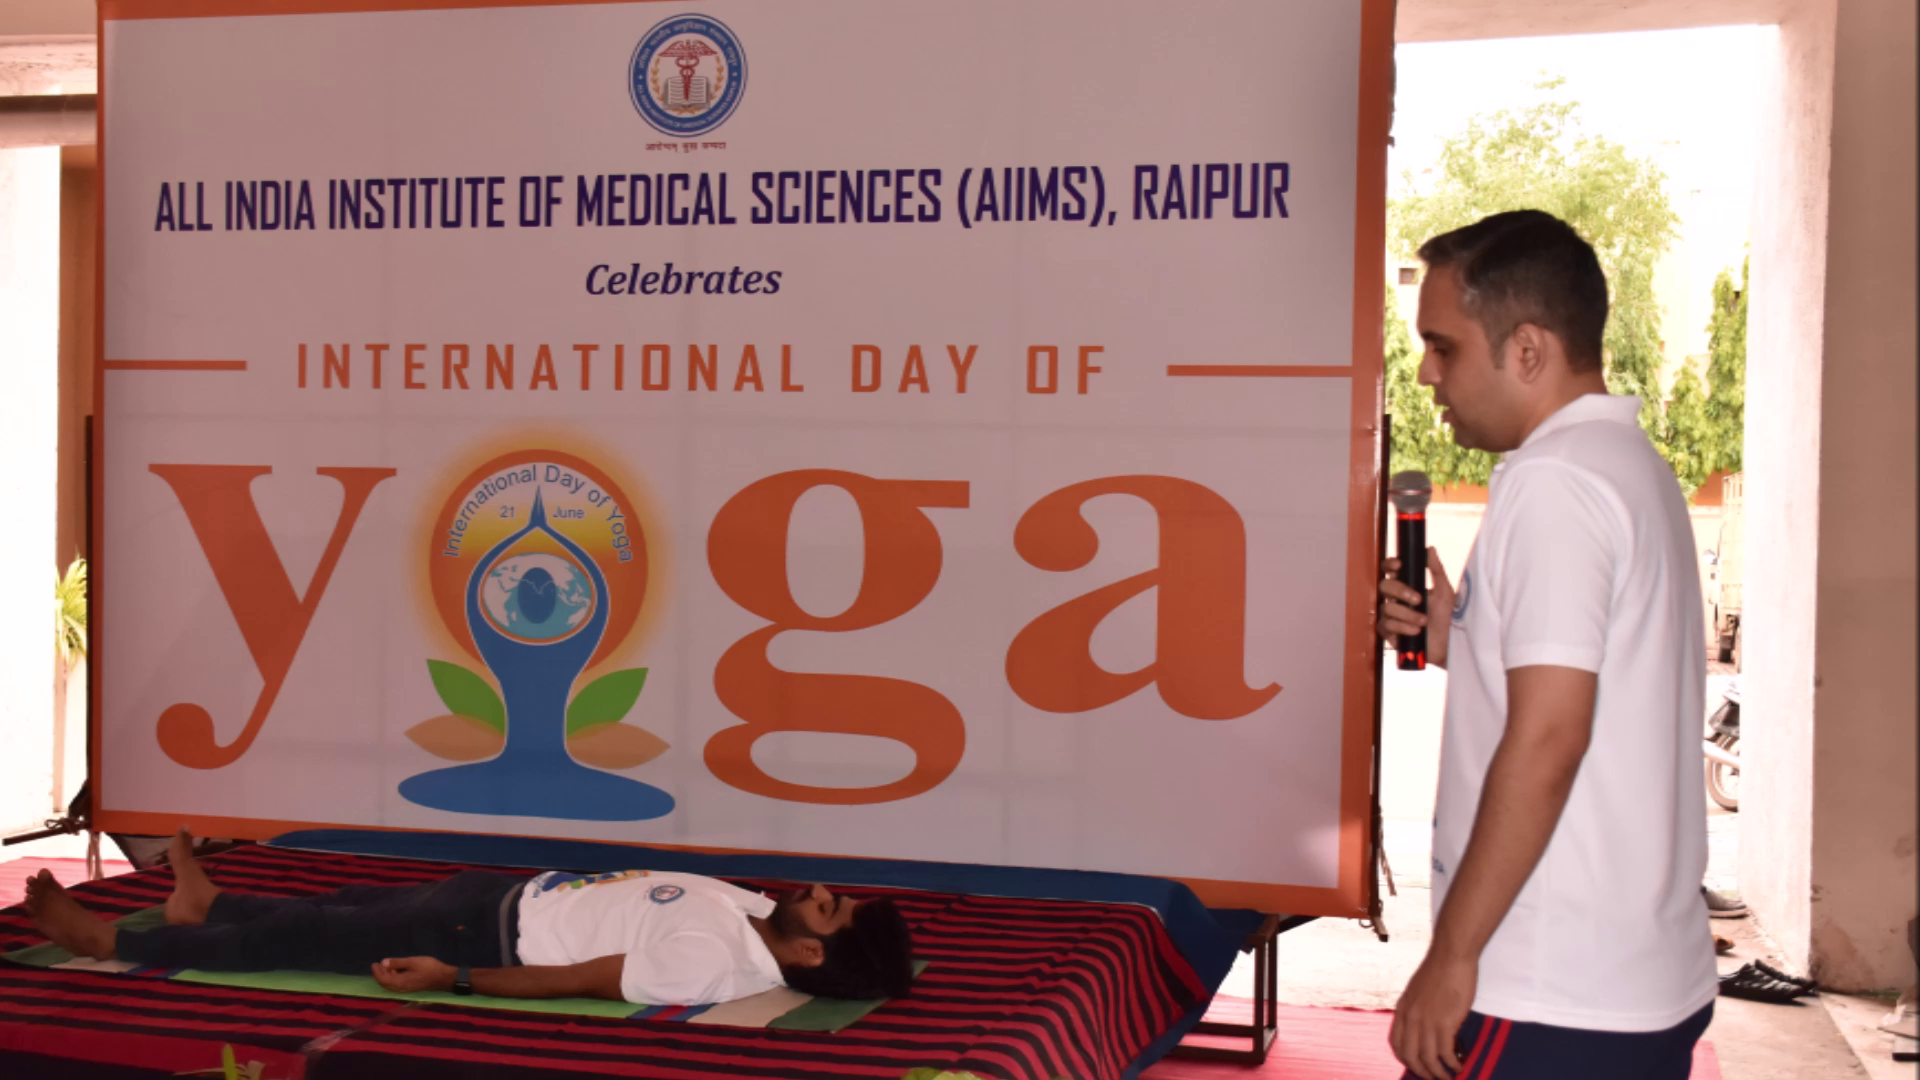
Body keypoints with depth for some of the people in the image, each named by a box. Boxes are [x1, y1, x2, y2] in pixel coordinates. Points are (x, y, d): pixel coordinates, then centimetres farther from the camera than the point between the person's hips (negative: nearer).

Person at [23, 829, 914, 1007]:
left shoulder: (708, 967, -32)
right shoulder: (750, 913, -8)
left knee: (310, 937, 5)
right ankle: (208, 904, 48)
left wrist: (449, 978, -19)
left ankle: (119, 944, 24)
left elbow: (566, 983, -26)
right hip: (513, 898, 7)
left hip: (499, 941, -7)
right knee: (342, 908, 22)